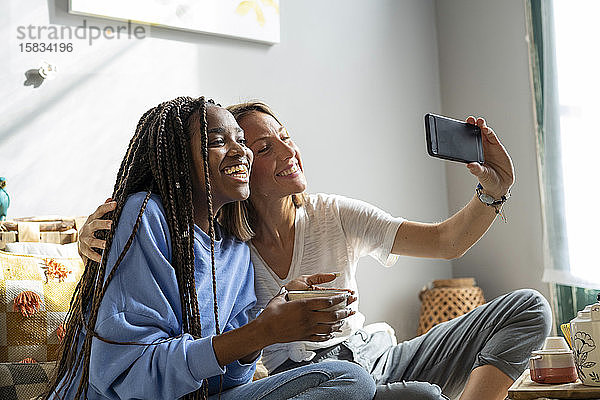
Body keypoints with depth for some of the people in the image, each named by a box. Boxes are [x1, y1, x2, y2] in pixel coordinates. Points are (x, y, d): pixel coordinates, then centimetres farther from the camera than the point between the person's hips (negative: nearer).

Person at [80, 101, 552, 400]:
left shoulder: (336, 215, 1)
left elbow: (447, 241, -3)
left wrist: (494, 191, -21)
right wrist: (95, 235, -26)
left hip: (379, 356, 5)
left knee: (528, 308, -10)